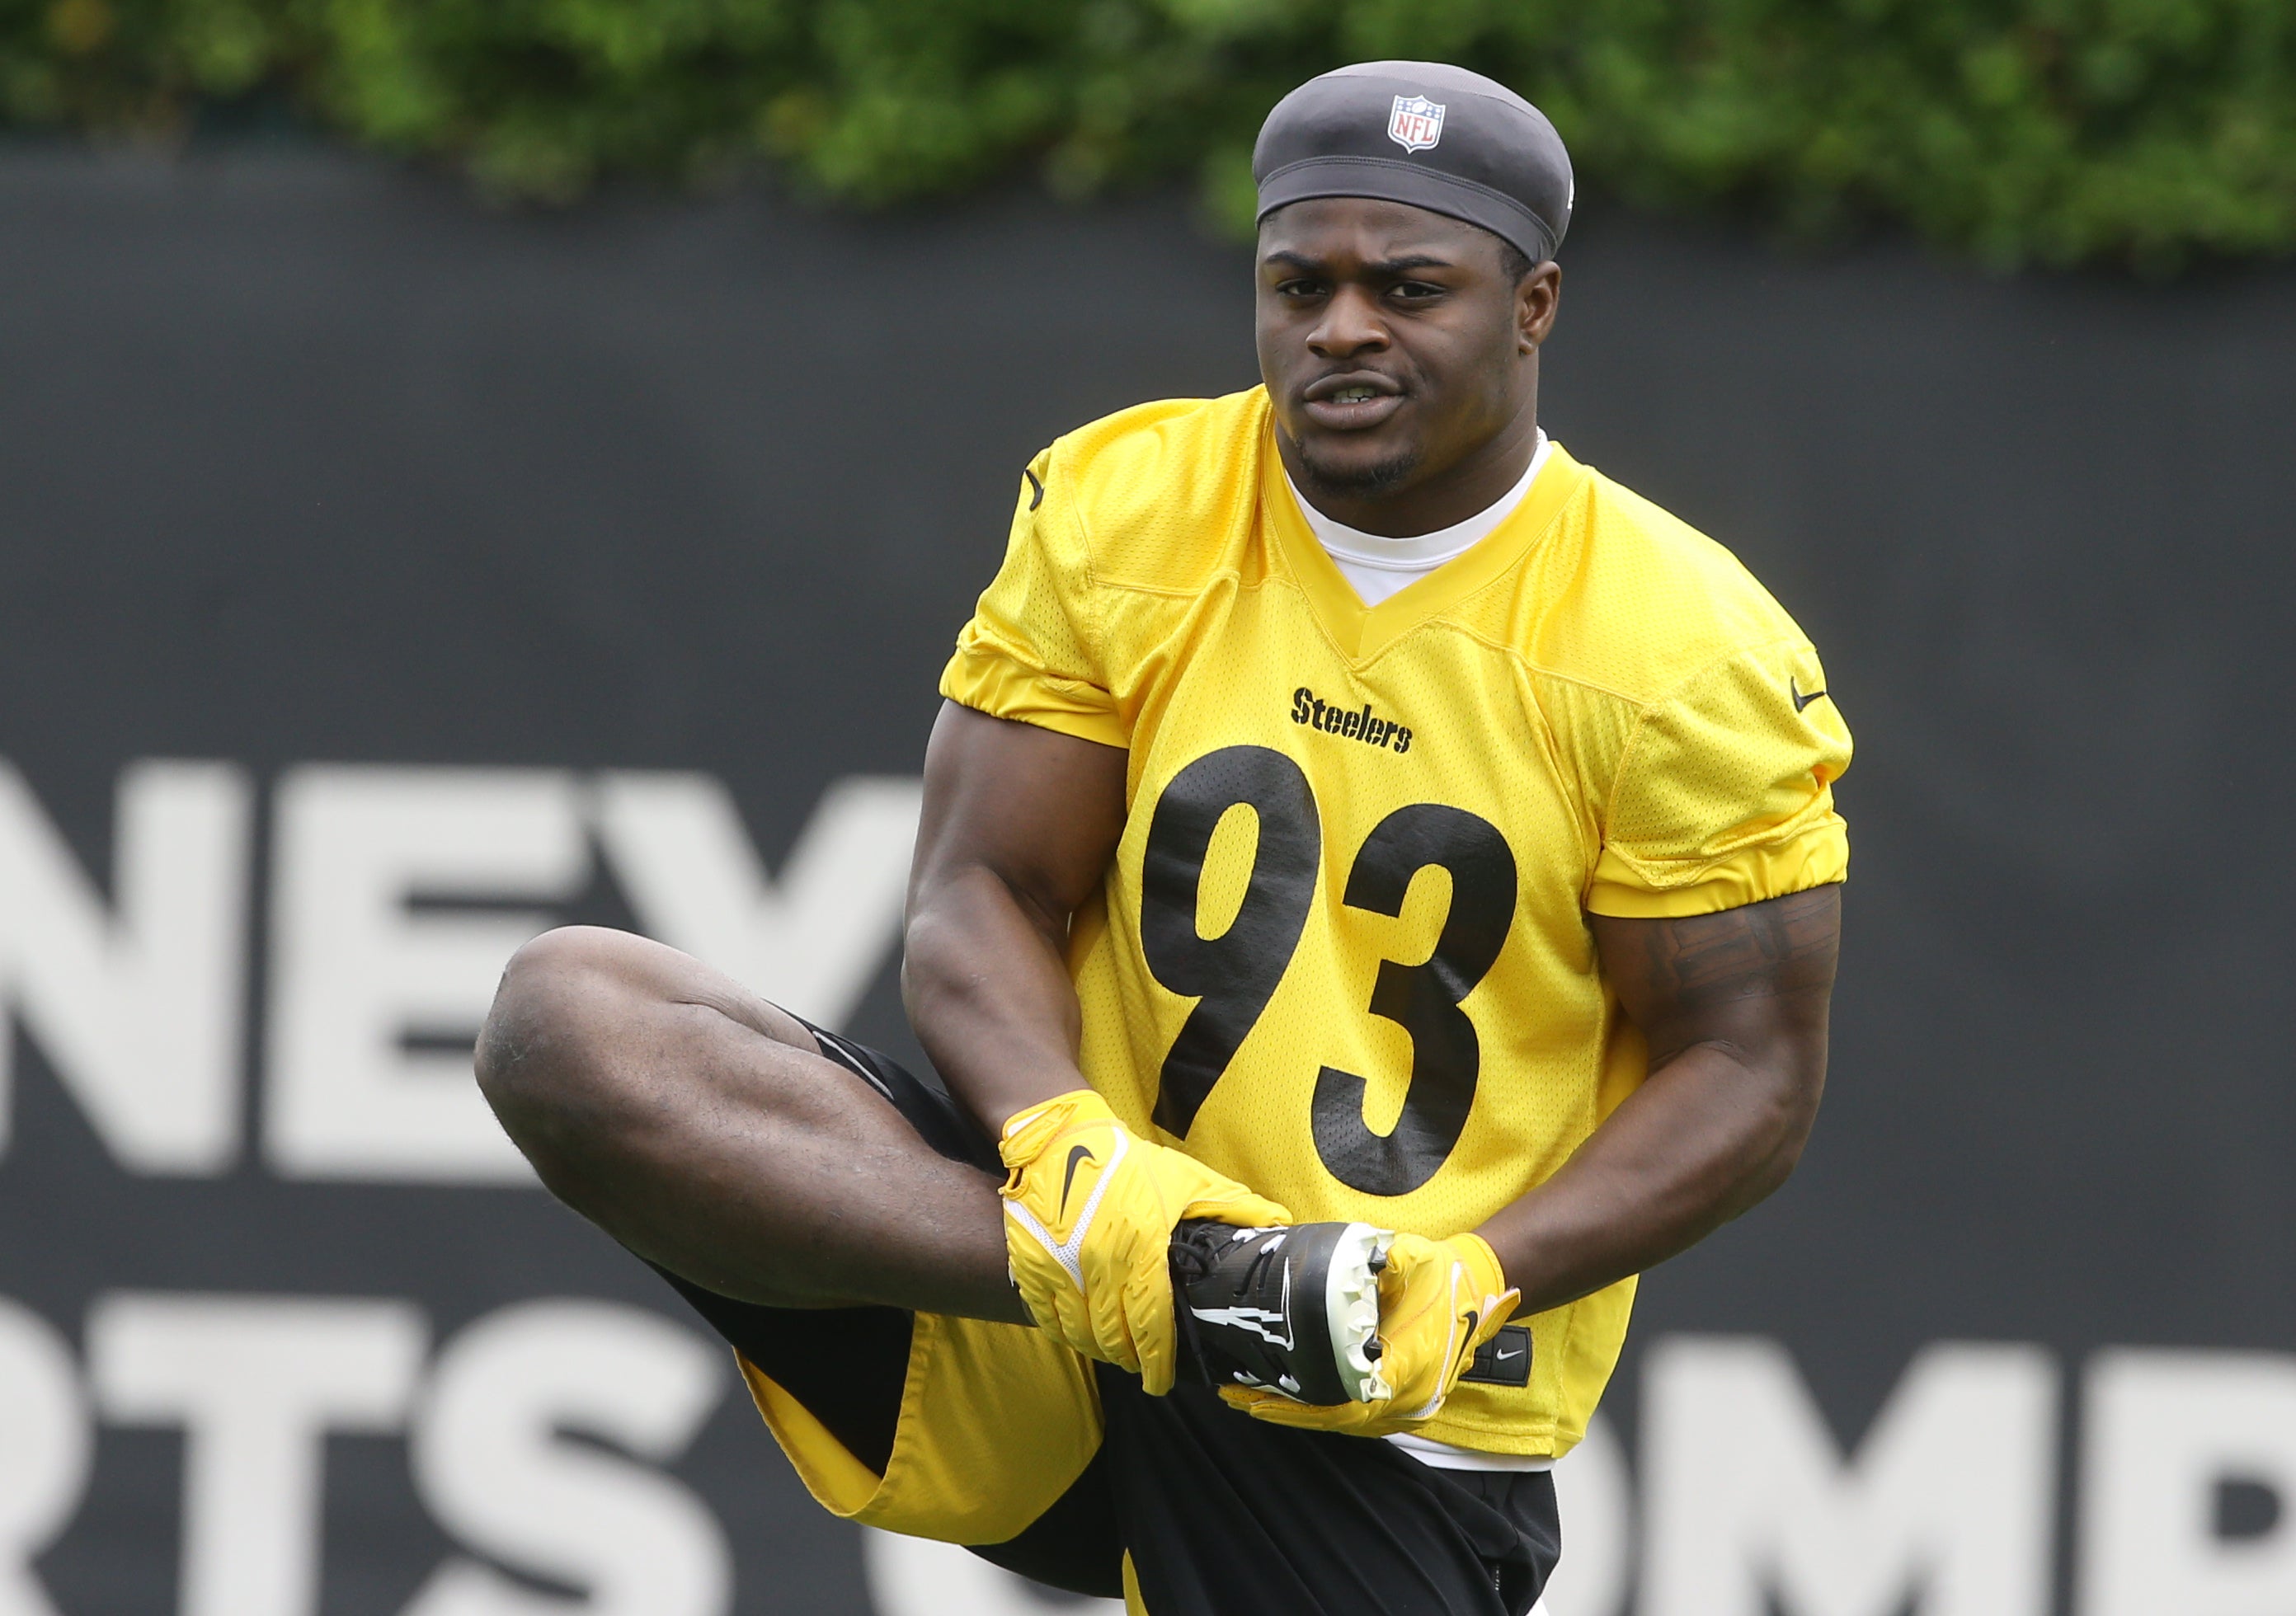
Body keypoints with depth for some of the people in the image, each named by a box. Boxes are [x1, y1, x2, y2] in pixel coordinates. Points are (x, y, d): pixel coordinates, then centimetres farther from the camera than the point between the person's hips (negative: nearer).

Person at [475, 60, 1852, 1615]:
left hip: (1400, 1430, -2)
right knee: (568, 1017, -20)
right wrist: (1067, 1152, -23)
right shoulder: (1115, 511, 2)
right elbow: (979, 895, -1)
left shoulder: (1694, 656, -7)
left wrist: (1465, 1289, -21)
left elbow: (1750, 1073, -5)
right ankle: (1116, 1268, -31)